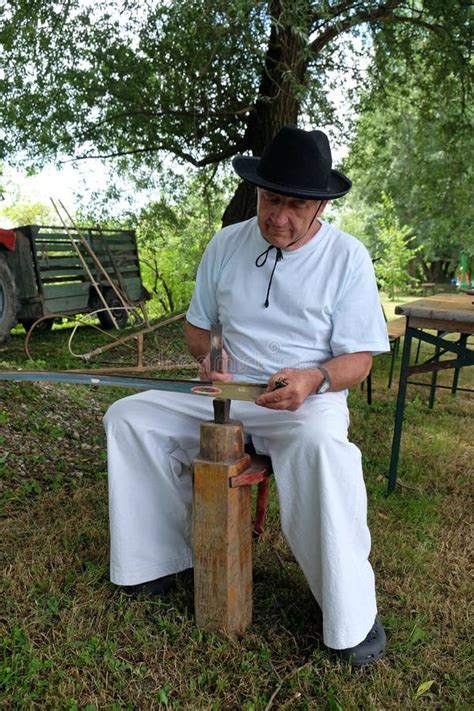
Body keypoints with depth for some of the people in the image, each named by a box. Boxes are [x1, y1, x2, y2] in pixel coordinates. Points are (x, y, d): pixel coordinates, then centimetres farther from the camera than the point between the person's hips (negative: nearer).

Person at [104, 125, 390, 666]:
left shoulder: (347, 257, -6)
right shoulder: (225, 245, 4)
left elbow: (358, 359, -8)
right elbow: (196, 326, 12)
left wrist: (314, 378, -29)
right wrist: (207, 354, -12)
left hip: (308, 399, -4)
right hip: (224, 392, 5)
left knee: (323, 449, -38)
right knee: (128, 416, -9)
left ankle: (350, 616, -15)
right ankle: (159, 558, 2)